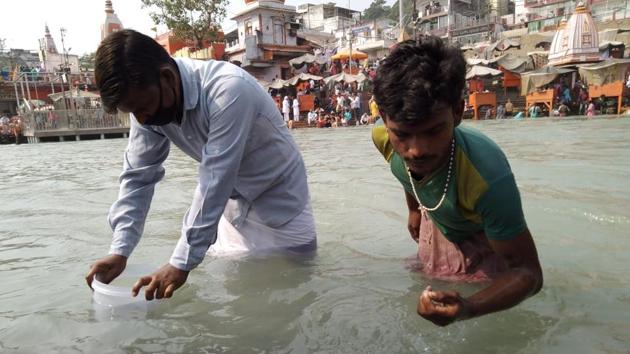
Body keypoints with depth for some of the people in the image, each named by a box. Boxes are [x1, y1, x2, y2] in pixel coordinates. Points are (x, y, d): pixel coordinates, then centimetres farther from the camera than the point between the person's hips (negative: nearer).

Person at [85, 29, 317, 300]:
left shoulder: (228, 90, -34)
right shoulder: (148, 101, -12)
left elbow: (214, 182, -34)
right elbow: (138, 177, -9)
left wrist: (181, 264, -31)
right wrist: (119, 251, -18)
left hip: (278, 205, -5)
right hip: (232, 207, 6)